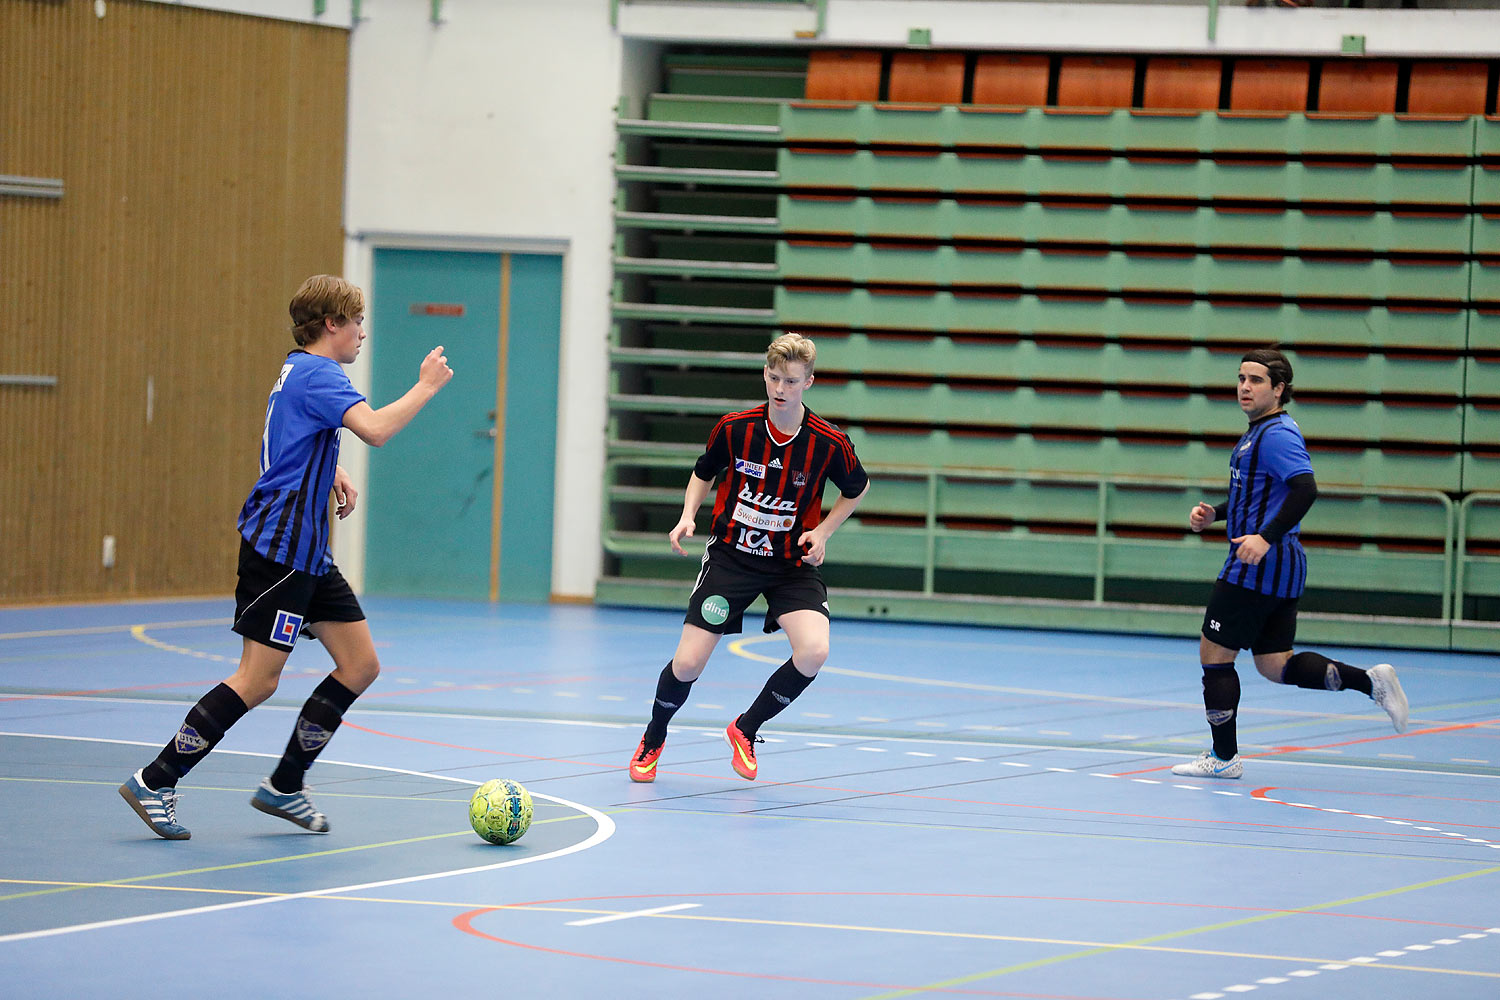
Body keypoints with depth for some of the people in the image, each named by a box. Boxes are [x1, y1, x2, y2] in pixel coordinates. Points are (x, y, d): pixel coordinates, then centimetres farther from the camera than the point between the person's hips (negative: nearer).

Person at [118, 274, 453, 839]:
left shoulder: (299, 371, 18)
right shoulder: (318, 374, -14)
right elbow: (375, 430, -31)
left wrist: (330, 472, 21)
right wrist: (426, 387, -17)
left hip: (308, 554, 11)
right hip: (278, 549, -11)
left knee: (360, 666, 6)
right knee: (258, 680, -11)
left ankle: (284, 786, 13)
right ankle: (154, 782, -4)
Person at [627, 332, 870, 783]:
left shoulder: (829, 443, -12)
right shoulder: (734, 428, -10)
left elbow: (857, 489, 9)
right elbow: (704, 473, 10)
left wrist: (822, 530, -5)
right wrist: (687, 516, -7)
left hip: (792, 563, 0)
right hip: (731, 555, 0)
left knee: (814, 651, -25)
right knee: (688, 664, -8)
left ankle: (746, 729, 2)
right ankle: (653, 739, 25)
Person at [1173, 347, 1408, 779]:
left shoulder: (1276, 434, -14)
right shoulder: (1259, 432, 18)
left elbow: (1305, 489, -28)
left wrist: (1266, 537, -35)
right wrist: (1214, 513, 18)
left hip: (1257, 566, -10)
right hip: (1281, 566, 10)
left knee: (1214, 654, -1)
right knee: (1275, 665, 12)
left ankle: (1224, 757, 6)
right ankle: (1370, 681, 8)